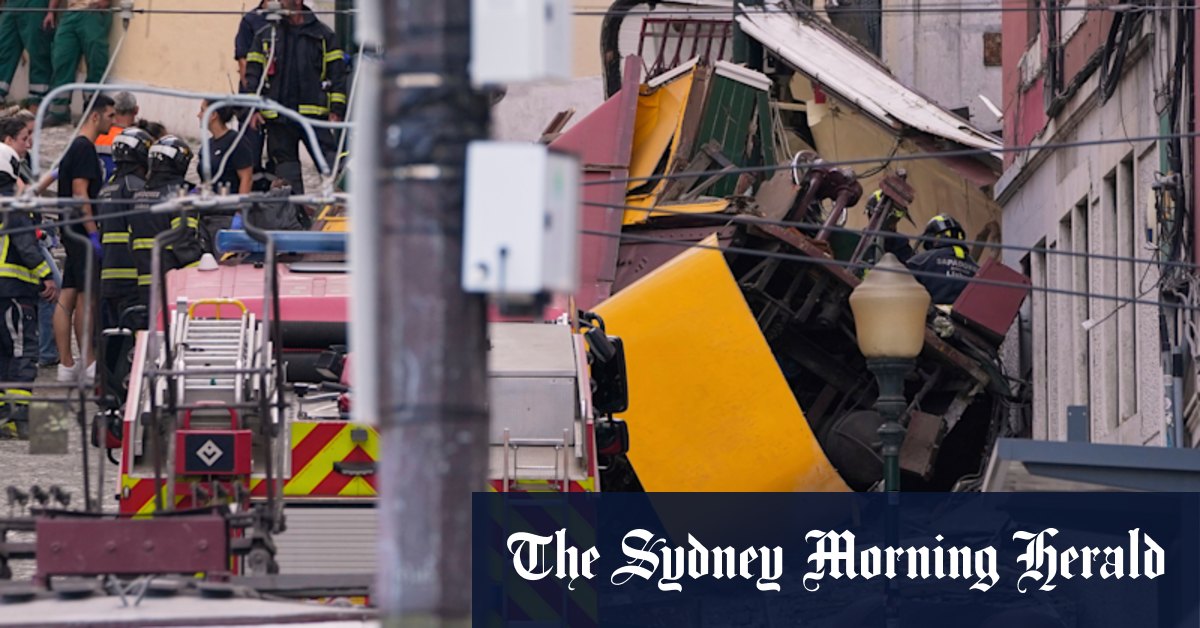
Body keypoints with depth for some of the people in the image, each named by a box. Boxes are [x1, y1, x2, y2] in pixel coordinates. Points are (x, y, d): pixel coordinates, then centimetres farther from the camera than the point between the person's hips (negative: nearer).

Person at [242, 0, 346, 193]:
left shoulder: (323, 34, 8)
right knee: (286, 169, 4)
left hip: (313, 112, -2)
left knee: (330, 161, -8)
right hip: (278, 118, 2)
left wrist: (336, 109, -2)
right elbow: (252, 73, 11)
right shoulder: (264, 37, 12)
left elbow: (336, 72, 6)